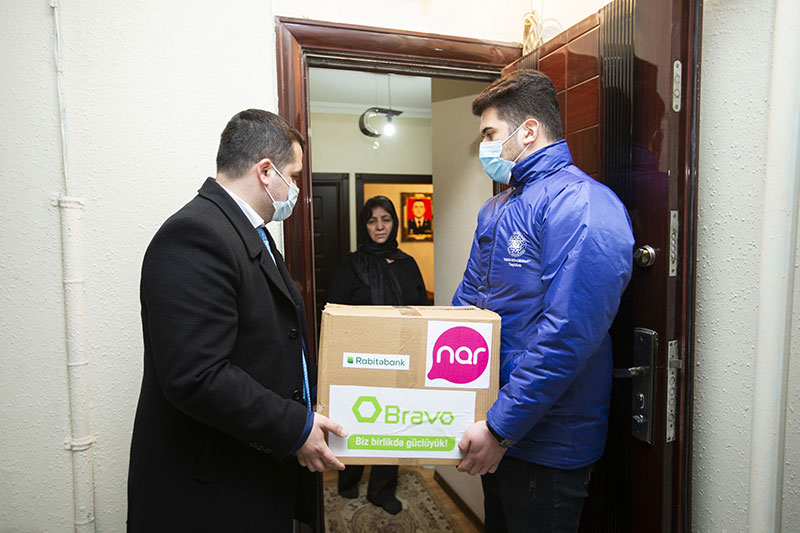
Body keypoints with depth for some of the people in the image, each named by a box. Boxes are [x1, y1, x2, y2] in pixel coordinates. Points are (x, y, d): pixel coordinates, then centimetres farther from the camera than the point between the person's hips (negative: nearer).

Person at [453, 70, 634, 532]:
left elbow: (568, 336, -28)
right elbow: (468, 299, 14)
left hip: (546, 441, -8)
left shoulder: (581, 204, -21)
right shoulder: (496, 209, 10)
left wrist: (501, 427, -23)